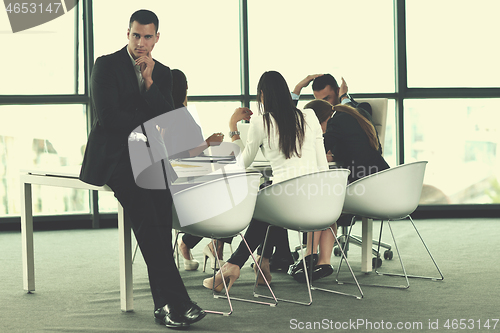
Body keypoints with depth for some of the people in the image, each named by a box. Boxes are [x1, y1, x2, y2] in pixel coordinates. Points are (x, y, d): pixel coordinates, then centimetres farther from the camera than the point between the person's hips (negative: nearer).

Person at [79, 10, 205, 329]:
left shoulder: (163, 73, 15)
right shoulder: (107, 65, 0)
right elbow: (107, 116, -10)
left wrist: (148, 81, -8)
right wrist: (150, 125, -3)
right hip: (111, 156, -5)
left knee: (161, 209, -18)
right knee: (145, 213, -25)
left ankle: (164, 303, -16)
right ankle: (177, 299, -28)